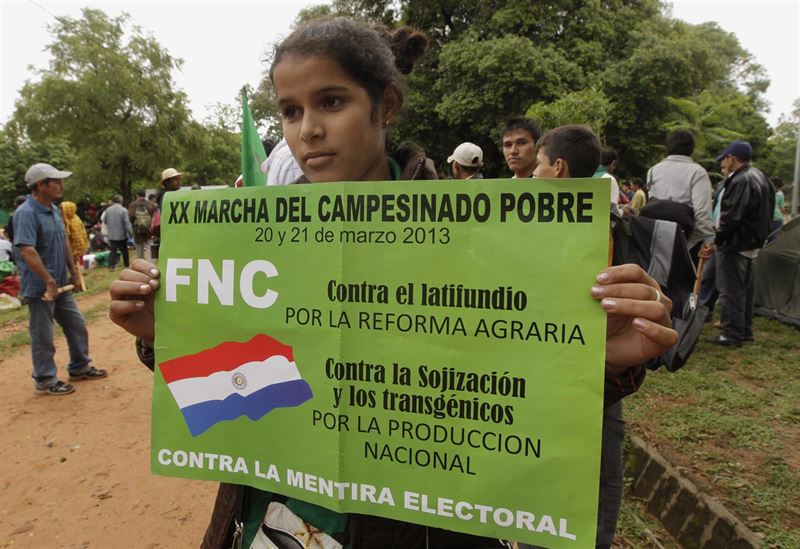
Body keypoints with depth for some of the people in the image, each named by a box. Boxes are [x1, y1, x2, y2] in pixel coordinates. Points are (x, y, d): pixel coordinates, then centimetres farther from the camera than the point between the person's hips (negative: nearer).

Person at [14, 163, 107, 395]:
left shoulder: (54, 210, 8)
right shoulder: (26, 213, -19)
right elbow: (27, 251, -27)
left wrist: (73, 272, 15)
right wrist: (49, 282, -26)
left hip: (61, 284, 9)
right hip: (40, 287, -9)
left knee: (77, 325, 17)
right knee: (42, 336, 4)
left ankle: (79, 368, 32)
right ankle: (45, 381, 18)